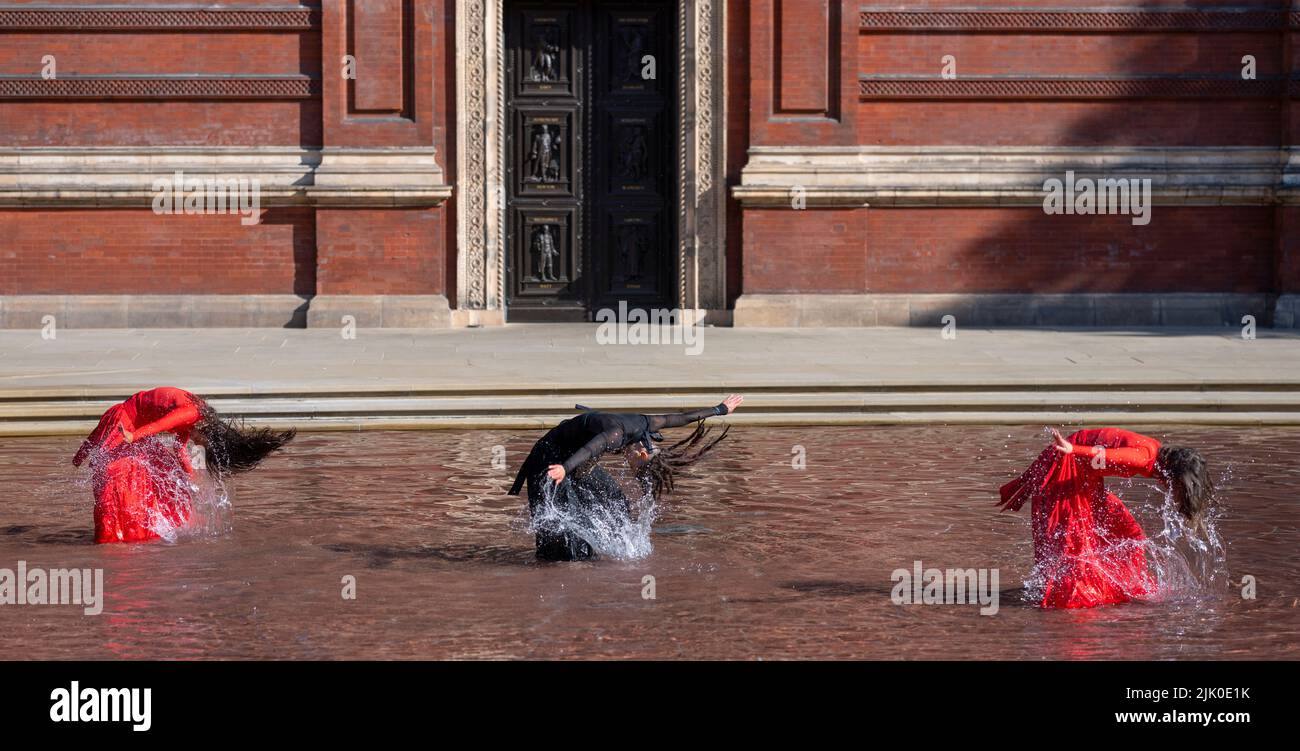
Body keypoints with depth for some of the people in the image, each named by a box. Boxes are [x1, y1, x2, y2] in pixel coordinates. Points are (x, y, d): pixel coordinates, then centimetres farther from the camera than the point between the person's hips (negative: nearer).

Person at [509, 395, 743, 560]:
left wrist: (721, 409, 7)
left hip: (573, 458, 9)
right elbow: (590, 449, -54)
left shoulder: (644, 424, -11)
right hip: (554, 457, -9)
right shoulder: (618, 433, -36)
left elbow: (682, 417, -1)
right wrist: (565, 468, -71)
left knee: (608, 498, 10)